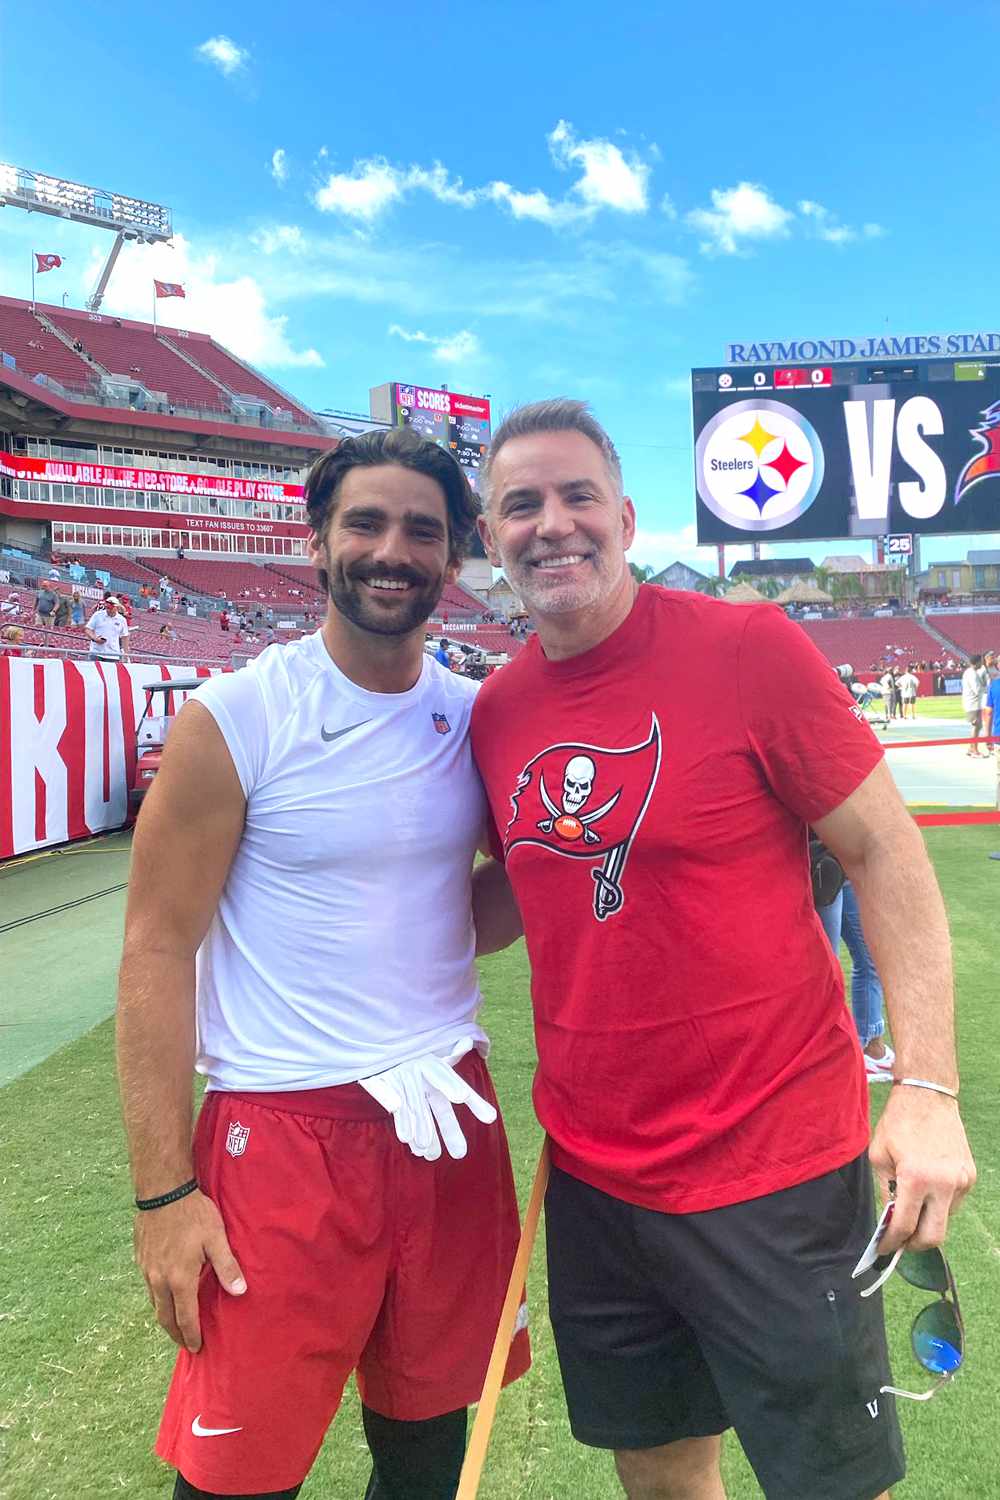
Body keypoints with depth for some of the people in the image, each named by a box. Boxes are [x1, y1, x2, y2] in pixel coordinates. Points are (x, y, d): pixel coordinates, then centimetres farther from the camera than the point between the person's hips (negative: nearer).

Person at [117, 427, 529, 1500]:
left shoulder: (477, 719, 2)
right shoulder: (234, 721, -10)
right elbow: (157, 949, -9)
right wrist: (164, 1190, -10)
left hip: (450, 1118, 4)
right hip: (284, 1128, -4)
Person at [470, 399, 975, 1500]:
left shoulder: (748, 647, -13)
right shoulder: (495, 713, 1)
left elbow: (883, 853, -10)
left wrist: (927, 1088, -14)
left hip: (774, 1162, -4)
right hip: (590, 1171, 5)